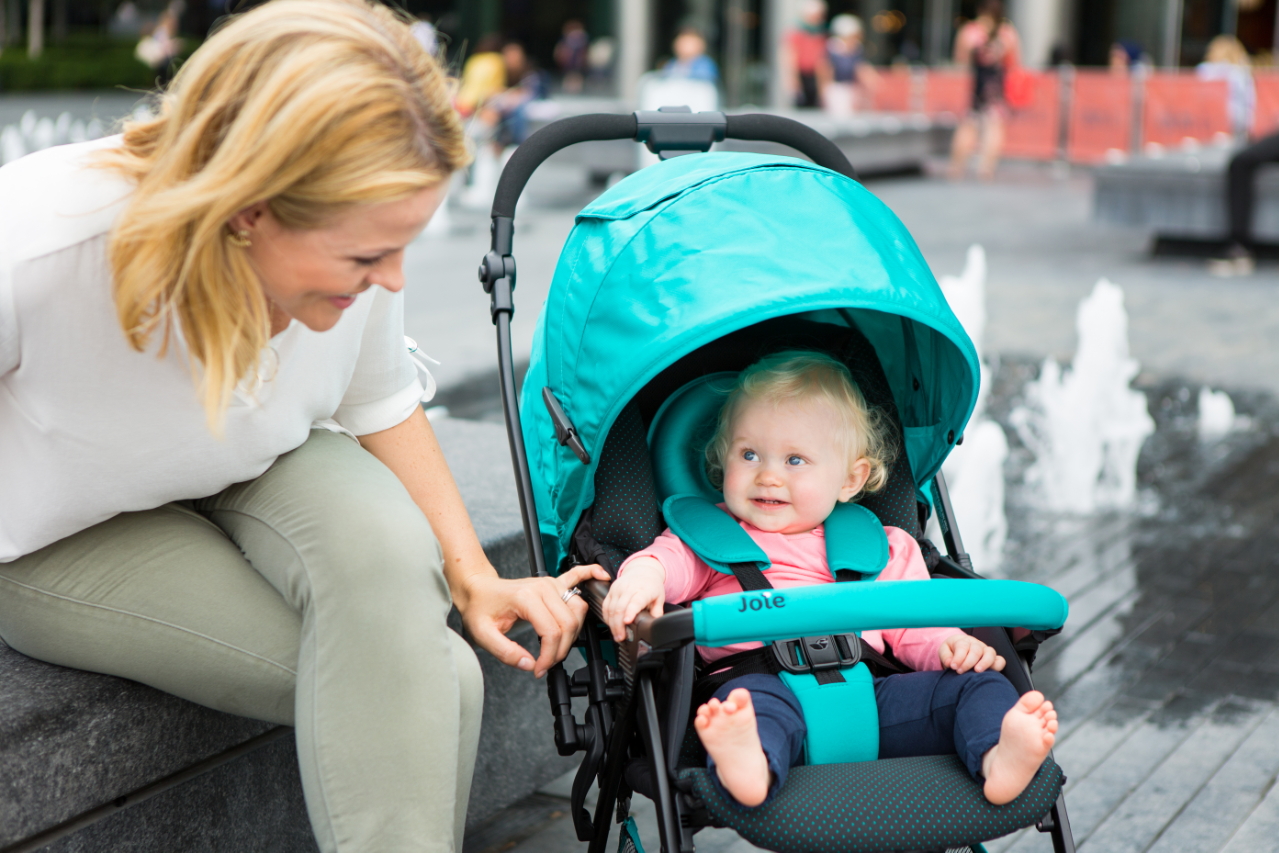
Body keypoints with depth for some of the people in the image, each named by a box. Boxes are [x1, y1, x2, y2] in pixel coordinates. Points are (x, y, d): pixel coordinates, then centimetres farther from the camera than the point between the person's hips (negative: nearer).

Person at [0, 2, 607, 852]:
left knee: (384, 548, -32)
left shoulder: (354, 236, -20)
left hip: (264, 472, 4)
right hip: (72, 538, -4)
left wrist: (473, 576, -8)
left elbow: (380, 405, -1)